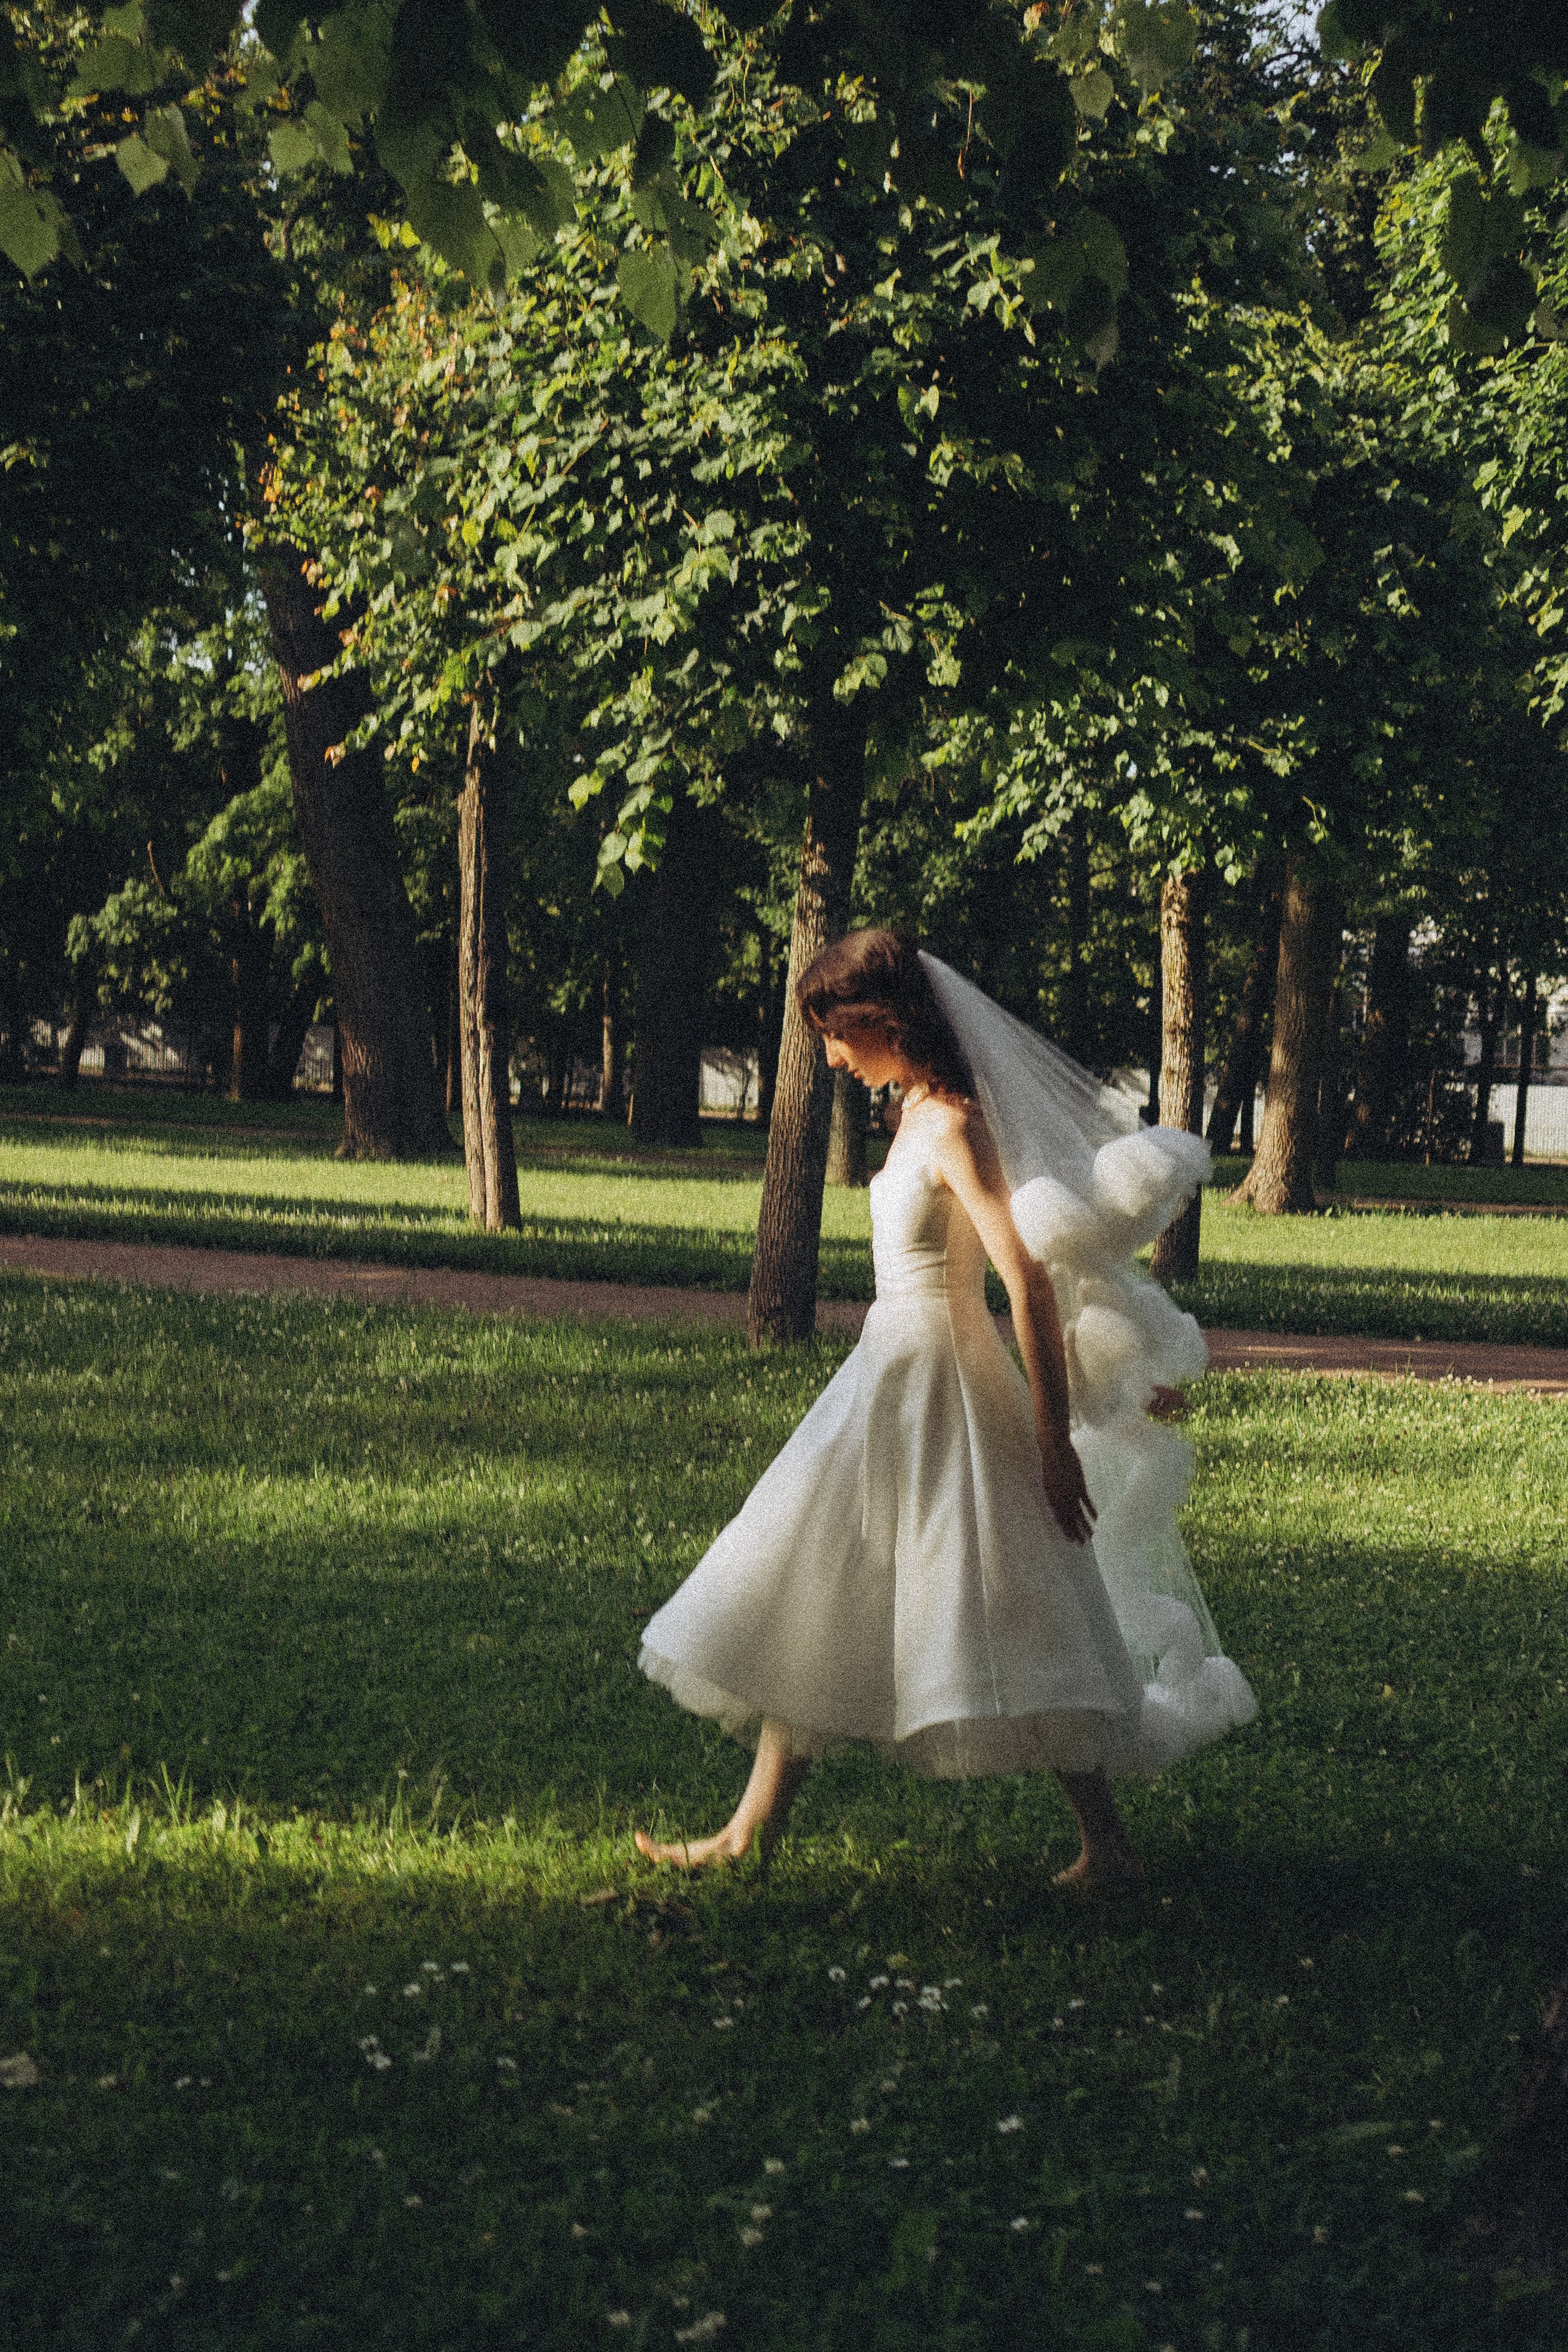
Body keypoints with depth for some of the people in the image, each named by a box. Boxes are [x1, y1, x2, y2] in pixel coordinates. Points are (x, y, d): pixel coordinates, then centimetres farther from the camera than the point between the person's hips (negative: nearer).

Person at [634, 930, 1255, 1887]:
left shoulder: (952, 1126, -18)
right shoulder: (922, 1109, 9)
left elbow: (1028, 1280, -22)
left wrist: (1053, 1438, -23)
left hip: (939, 1385, -10)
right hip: (896, 1377, 10)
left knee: (1019, 1625, -4)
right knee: (812, 1598, 12)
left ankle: (1109, 1845, 5)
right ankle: (754, 1830, 19)